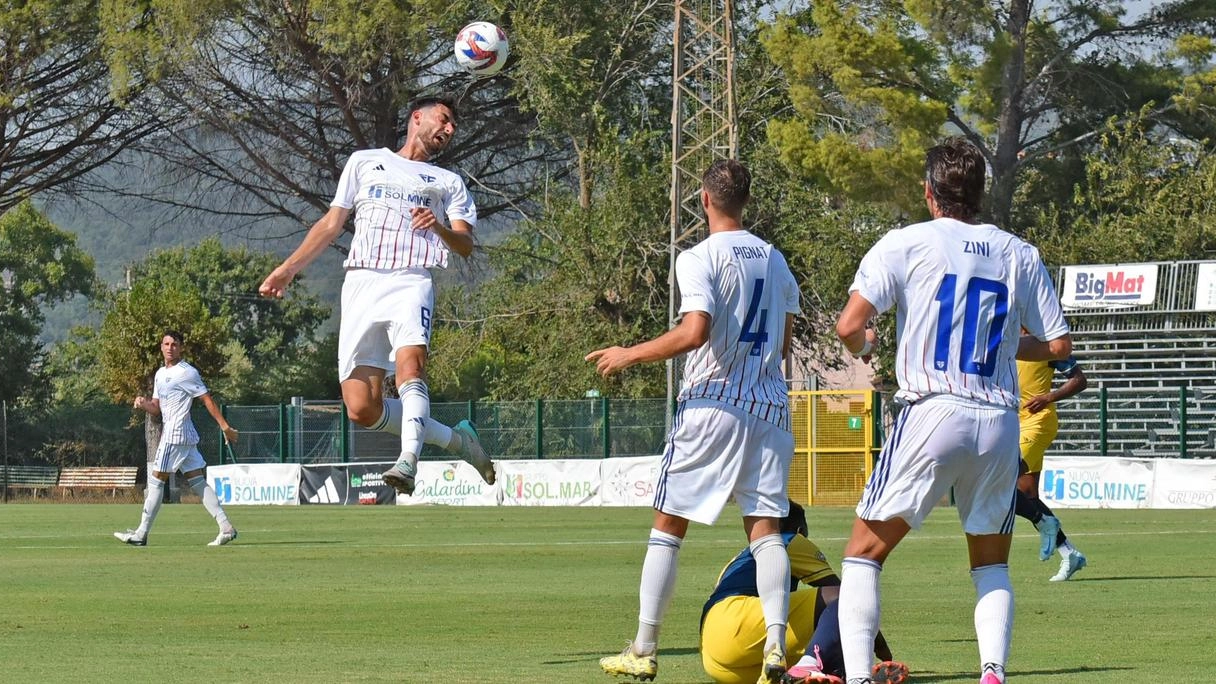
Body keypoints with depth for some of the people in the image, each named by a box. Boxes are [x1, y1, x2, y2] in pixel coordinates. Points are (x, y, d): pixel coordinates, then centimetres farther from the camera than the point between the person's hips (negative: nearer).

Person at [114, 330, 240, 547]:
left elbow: (207, 399, -10)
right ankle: (226, 527, 3)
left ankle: (141, 534, 0)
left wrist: (225, 427, -12)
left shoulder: (186, 373, -9)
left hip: (175, 434, -9)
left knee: (156, 481, -4)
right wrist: (143, 404, -2)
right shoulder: (160, 374, 18)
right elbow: (157, 408, 21)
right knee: (198, 482, 6)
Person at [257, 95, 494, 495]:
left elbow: (465, 246, 10)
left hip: (411, 282, -1)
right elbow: (332, 223, 26)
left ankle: (408, 461, -47)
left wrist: (438, 227, -12)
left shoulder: (449, 183, 22)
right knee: (362, 409, -12)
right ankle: (456, 439, 3)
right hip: (361, 284, 1)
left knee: (410, 362, -33)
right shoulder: (365, 162, 25)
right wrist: (288, 268, 18)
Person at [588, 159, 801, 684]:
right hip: (768, 407, 5)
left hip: (711, 404, -5)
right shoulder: (775, 260, 11)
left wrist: (629, 355, -9)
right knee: (765, 525, 1)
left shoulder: (699, 258, -8)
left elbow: (695, 332, -20)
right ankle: (775, 641, -17)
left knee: (668, 524, 5)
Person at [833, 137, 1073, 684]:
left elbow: (848, 326, -9)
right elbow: (1058, 345, 13)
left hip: (932, 415, -3)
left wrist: (863, 347, 14)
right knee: (992, 566, 19)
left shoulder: (905, 244, 0)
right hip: (1000, 423, 4)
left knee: (863, 554, 6)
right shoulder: (1019, 255, 11)